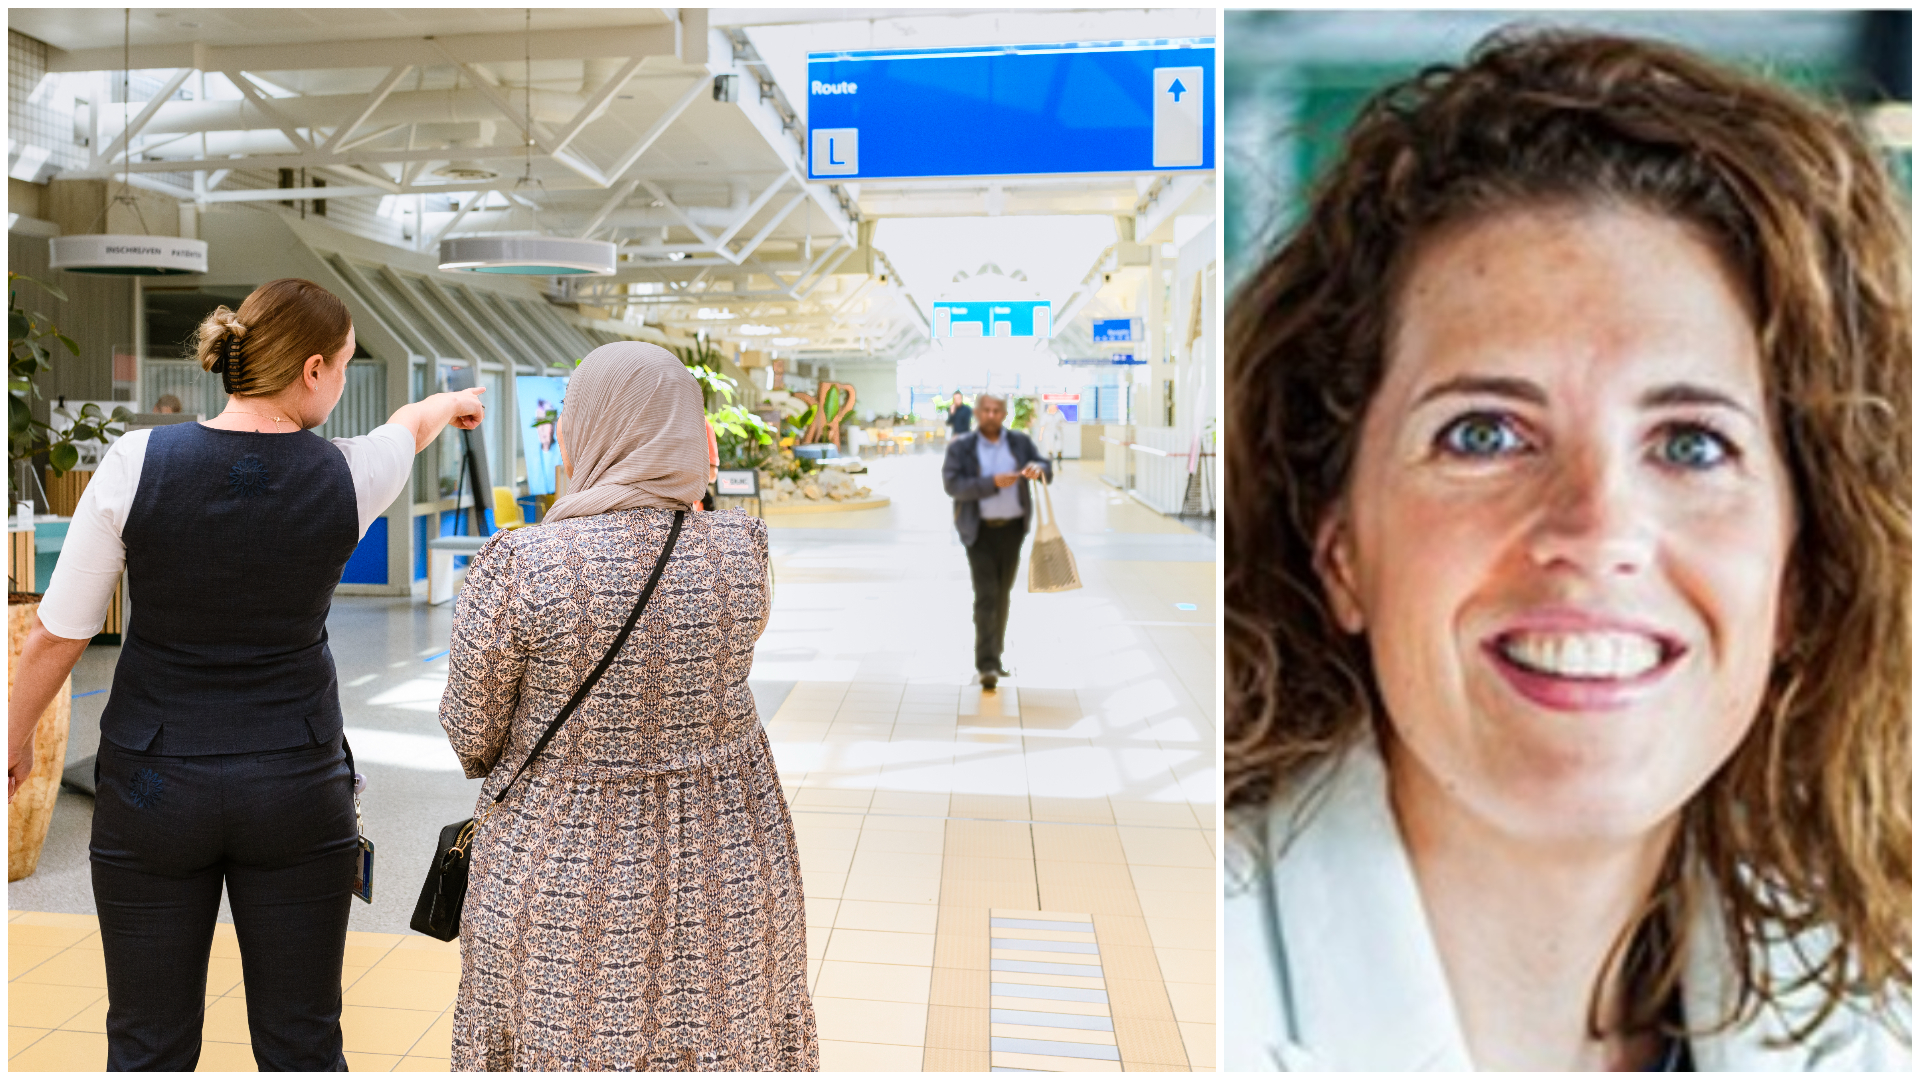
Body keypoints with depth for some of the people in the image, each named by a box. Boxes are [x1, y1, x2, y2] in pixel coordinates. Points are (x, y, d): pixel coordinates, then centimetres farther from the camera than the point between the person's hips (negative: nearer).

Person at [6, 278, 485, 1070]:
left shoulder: (137, 462, -12)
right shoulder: (346, 478, -11)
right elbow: (410, 426, 14)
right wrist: (453, 401, 37)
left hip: (153, 787, 1)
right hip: (297, 787, 0)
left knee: (149, 1048, 15)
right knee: (302, 1046, 12)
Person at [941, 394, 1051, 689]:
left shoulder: (1020, 443, 7)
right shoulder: (960, 448, -3)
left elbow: (1047, 471, 2)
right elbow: (953, 485, -15)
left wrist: (1037, 468, -23)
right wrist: (992, 482, -25)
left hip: (1012, 528, 4)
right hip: (980, 530, -4)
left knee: (1003, 595, 12)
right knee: (986, 596, -12)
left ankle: (994, 656, 27)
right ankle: (987, 665, -15)